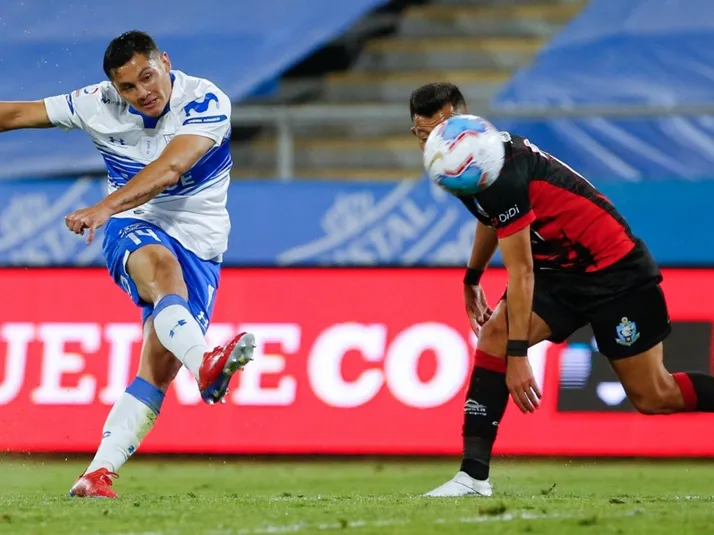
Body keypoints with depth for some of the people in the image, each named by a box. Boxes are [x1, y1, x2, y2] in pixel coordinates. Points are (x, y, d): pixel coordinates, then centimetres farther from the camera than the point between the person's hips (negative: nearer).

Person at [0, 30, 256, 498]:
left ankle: (97, 475, -12)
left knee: (160, 367, -13)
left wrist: (105, 208, -44)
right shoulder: (98, 105, -4)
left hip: (198, 247, 0)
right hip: (132, 231, 0)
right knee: (161, 265, -37)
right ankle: (205, 365, -63)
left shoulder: (206, 103, -16)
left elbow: (169, 169, -32)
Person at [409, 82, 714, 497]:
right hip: (563, 272, 9)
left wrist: (518, 355, -25)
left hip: (615, 272, -9)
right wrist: (472, 279, 36)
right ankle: (474, 475, -14)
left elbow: (520, 271, -26)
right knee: (494, 336, -12)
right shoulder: (477, 162, 2)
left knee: (652, 396, -4)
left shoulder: (500, 172, -27)